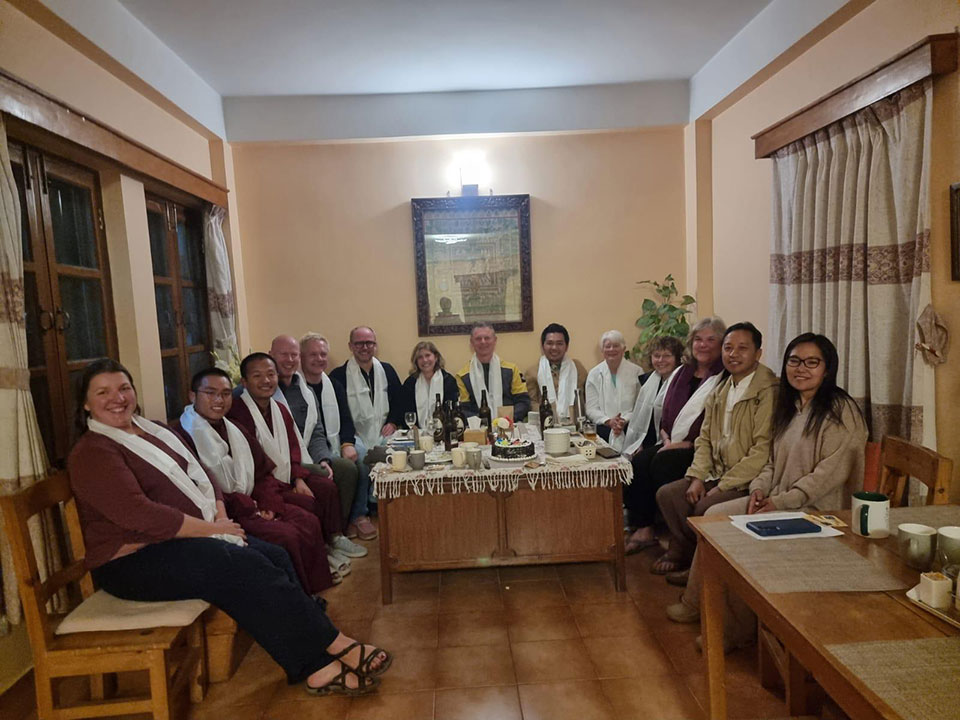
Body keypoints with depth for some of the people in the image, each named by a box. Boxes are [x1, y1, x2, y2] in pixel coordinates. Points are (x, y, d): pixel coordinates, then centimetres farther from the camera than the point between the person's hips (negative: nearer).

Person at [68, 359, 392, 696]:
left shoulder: (150, 430, 15)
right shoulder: (92, 453, -10)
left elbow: (199, 475, 14)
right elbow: (140, 515, -21)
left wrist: (220, 515, -5)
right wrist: (210, 529, -17)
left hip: (183, 538, 8)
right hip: (132, 562, -8)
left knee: (274, 557, -14)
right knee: (247, 567, -26)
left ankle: (318, 667, -15)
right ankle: (339, 647, -16)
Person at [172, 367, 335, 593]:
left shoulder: (235, 431, 16)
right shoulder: (181, 434, -13)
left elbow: (263, 472, 16)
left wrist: (269, 504, -3)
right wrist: (247, 507, -16)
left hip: (251, 505, 9)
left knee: (309, 522, -6)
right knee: (285, 536, -22)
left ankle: (313, 593, 5)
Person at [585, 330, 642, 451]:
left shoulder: (636, 372, 6)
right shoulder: (594, 374, 8)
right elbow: (591, 409, 5)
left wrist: (625, 420, -14)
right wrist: (609, 421, -12)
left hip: (630, 430, 0)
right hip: (603, 431, 0)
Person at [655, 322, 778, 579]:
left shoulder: (768, 392, -16)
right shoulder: (720, 390, 11)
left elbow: (763, 451, -21)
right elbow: (704, 439, 13)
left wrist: (722, 486, -18)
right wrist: (697, 477, -2)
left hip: (747, 481, -8)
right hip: (716, 473, 8)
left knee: (705, 507, -25)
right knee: (667, 494, -4)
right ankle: (682, 553, 13)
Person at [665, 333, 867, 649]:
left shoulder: (840, 411, -12)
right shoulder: (789, 407, 14)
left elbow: (832, 472, -20)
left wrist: (781, 501, -23)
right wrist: (759, 487, -2)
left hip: (817, 510, -8)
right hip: (777, 501, 8)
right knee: (715, 516, -7)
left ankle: (738, 628, -5)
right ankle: (695, 603, 4)